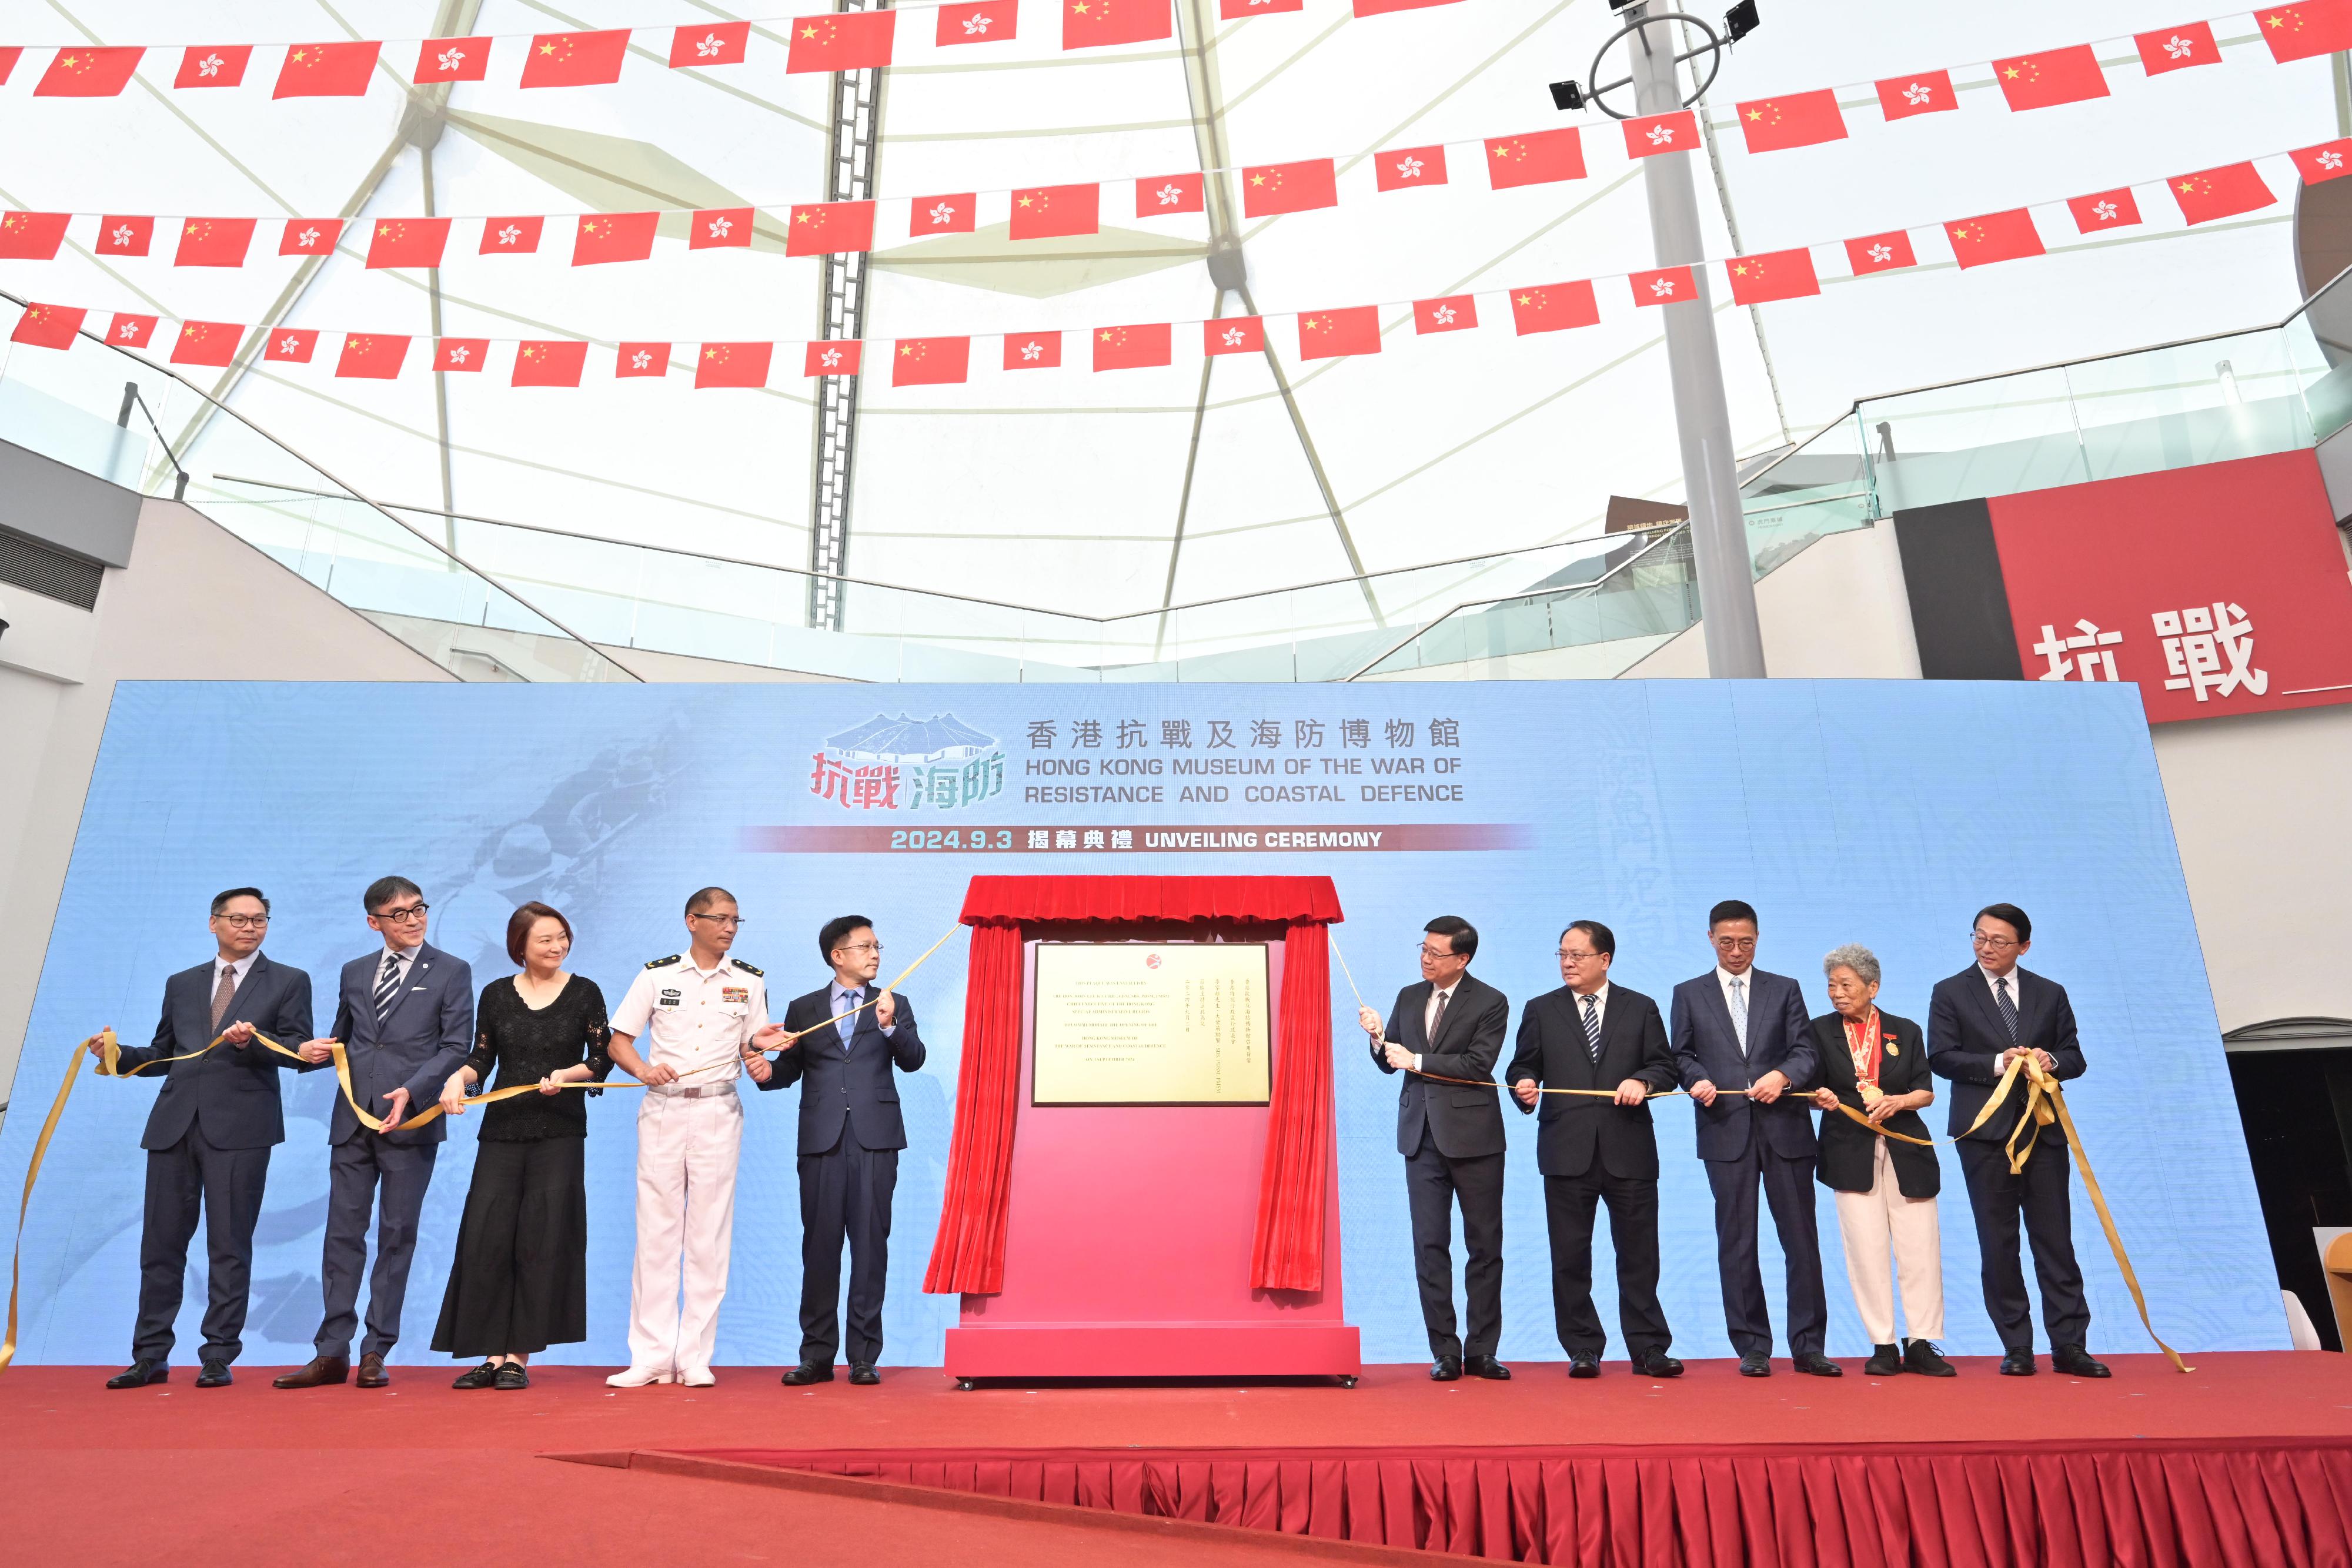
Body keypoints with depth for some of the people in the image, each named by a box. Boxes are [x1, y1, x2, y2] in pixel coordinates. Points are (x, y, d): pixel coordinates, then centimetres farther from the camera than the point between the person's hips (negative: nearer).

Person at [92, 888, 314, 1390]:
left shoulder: (289, 982, 7)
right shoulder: (181, 984, 19)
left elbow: (299, 1053, -2)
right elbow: (164, 1054, 19)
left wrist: (253, 1041, -18)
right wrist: (120, 1055, 1)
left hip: (240, 1126, -4)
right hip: (174, 1123, 4)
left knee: (230, 1245, 0)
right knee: (161, 1241, 8)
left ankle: (218, 1356, 8)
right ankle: (150, 1356, 19)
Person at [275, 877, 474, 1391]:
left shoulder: (451, 972, 2)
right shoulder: (354, 972, 15)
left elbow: (456, 1045, -5)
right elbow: (343, 1038, 22)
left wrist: (411, 1090, -17)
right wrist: (317, 1050, -1)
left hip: (410, 1121, -4)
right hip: (353, 1120, 4)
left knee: (397, 1236, 2)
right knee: (343, 1234, 5)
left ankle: (376, 1353, 10)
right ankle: (332, 1353, 13)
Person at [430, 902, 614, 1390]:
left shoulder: (584, 992, 1)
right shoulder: (497, 994, 6)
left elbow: (603, 1059, 1)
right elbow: (482, 1057, 10)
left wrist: (566, 1074, -15)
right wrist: (458, 1078, -10)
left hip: (560, 1131, -2)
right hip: (502, 1129, 2)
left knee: (543, 1241, 0)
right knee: (485, 1238, -2)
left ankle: (518, 1356, 8)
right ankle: (492, 1353, 8)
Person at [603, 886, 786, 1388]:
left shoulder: (749, 981, 7)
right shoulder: (656, 975, 4)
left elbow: (753, 1049, 11)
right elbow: (619, 1042, 3)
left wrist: (759, 1064, -12)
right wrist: (643, 1069, -16)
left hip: (718, 1112, 0)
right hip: (662, 1110, 0)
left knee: (709, 1235, 1)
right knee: (655, 1233, 1)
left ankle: (695, 1357, 9)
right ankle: (651, 1356, 10)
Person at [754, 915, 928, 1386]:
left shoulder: (894, 1005, 11)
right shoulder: (803, 1009, 13)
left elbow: (913, 1060, -3)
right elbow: (790, 1071, 10)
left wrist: (889, 1026, -19)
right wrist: (767, 1073, -11)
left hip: (875, 1140, 0)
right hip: (821, 1140, 1)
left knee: (870, 1245, 1)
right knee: (819, 1246, 4)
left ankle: (864, 1356, 7)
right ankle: (817, 1355, 13)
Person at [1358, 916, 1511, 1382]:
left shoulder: (1490, 1003, -4)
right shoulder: (1409, 998, 11)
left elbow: (1478, 1064, -15)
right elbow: (1390, 1062, 14)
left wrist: (1416, 1060, -15)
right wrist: (1379, 1037, -7)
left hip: (1472, 1136, -4)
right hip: (1422, 1134, 4)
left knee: (1484, 1245, 4)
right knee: (1430, 1245, 3)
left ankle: (1481, 1352, 14)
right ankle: (1445, 1352, 11)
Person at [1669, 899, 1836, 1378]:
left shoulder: (1786, 990, 12)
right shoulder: (1689, 994, 11)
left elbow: (1806, 1052, 4)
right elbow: (1681, 1055, 8)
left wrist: (1783, 1075, -16)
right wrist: (1697, 1080, -13)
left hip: (1785, 1128, 1)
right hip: (1726, 1131, 0)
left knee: (1801, 1239, 3)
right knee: (1736, 1243, 3)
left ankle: (1808, 1346, 13)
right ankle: (1752, 1348, 11)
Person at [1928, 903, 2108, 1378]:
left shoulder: (2050, 994, 12)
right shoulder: (1950, 993, 4)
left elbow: (2075, 1057, 10)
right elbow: (1941, 1057, -4)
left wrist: (2052, 1061, -11)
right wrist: (1998, 1064, -17)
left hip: (2044, 1129, 2)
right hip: (1985, 1131, -2)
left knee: (2055, 1239, 3)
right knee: (1998, 1244, 3)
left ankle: (2069, 1345, 10)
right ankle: (2016, 1348, 10)